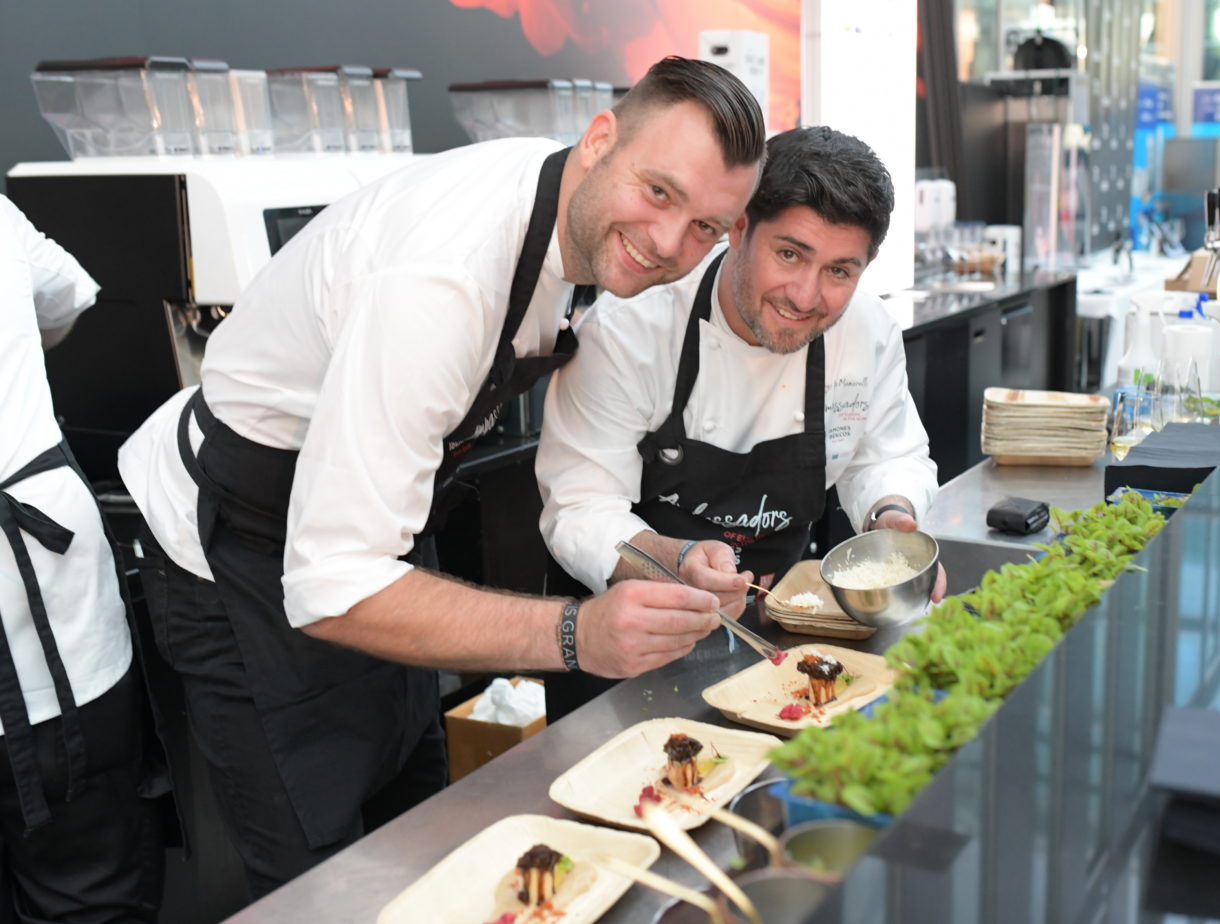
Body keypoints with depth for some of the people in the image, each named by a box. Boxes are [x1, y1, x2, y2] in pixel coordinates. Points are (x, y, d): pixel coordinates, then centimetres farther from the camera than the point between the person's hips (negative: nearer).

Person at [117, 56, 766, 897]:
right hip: (244, 558, -8)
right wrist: (574, 634, -48)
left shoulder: (571, 205, -10)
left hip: (367, 515, 8)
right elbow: (333, 588, -39)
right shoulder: (440, 278, -39)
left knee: (419, 822, 19)